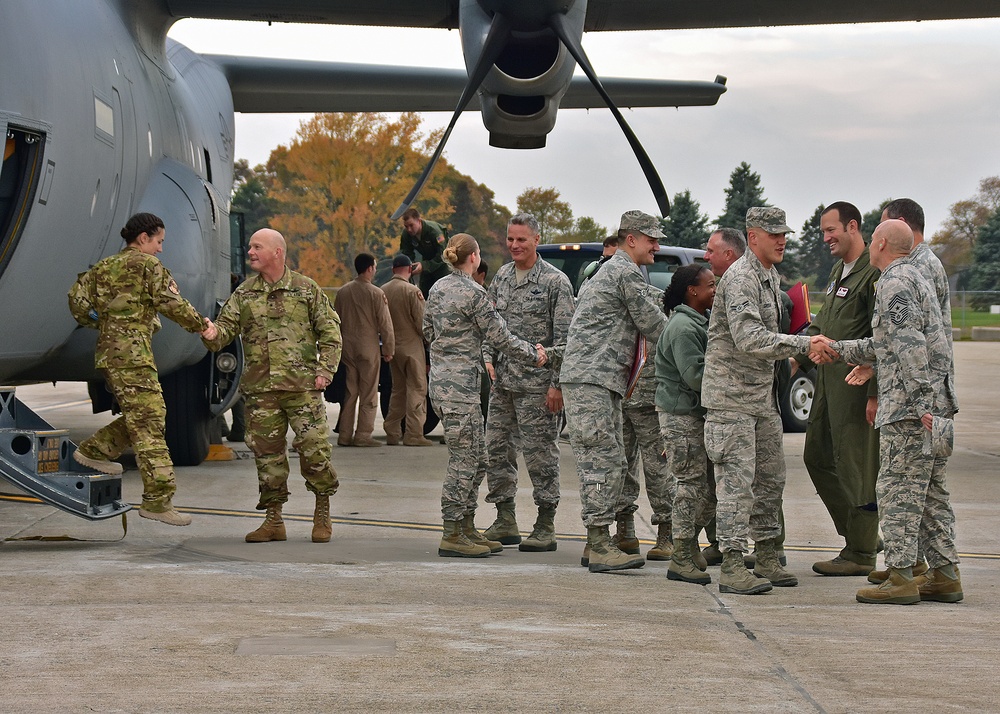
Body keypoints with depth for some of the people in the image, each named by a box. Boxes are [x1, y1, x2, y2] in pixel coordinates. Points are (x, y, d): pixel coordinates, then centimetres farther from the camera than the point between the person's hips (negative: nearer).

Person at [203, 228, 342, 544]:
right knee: (267, 452, 4)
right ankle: (273, 520, 13)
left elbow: (330, 331, 6)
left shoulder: (306, 289, 4)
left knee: (314, 447, -6)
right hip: (260, 388, 3)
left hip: (302, 385, -3)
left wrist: (325, 370, -3)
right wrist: (209, 333, -18)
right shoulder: (244, 294, 11)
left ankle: (322, 513, 11)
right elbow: (225, 329, 6)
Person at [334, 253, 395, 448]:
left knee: (348, 392, 10)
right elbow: (385, 324, -9)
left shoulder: (342, 292, 6)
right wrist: (388, 349, 0)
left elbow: (336, 321, 11)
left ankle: (344, 435, 10)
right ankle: (363, 435, -1)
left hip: (347, 347, 5)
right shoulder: (376, 294, -10)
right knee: (368, 393, 1)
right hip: (368, 348, -5)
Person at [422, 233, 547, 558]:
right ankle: (452, 536, -3)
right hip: (460, 384, -9)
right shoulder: (473, 293, -14)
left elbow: (428, 330, 20)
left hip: (440, 378, 9)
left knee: (477, 458, 15)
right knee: (464, 460, -5)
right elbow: (499, 336, -10)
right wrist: (533, 355, 3)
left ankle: (467, 528, 18)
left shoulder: (438, 288, 11)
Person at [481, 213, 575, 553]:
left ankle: (545, 527, 3)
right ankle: (506, 522, 18)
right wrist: (488, 359, 3)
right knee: (496, 448, 8)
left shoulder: (555, 281, -6)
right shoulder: (502, 276, 12)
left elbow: (563, 337, -9)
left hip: (537, 382, -7)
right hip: (502, 381, 7)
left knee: (540, 453, -4)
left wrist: (557, 384, -14)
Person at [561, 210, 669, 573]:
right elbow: (652, 324, -6)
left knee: (607, 461, 10)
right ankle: (600, 546, -13)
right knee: (604, 461, -12)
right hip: (591, 379, -11)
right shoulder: (627, 272, -10)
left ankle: (596, 543, 13)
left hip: (602, 380, 11)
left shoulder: (609, 271, 24)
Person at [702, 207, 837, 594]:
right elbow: (748, 338, -29)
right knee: (737, 479, -10)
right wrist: (804, 344, -31)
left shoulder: (770, 275, 15)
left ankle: (767, 559, 20)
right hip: (732, 393, -10)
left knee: (770, 477, 12)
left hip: (763, 394, 10)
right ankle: (732, 567, -9)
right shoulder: (741, 278, -17)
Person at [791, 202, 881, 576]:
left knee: (856, 465, -4)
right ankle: (860, 534, 21)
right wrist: (799, 358, 16)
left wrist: (873, 392, -21)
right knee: (817, 456, 13)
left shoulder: (874, 273, -14)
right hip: (827, 378, 10)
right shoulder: (838, 271, 17)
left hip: (855, 382, -10)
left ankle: (861, 553, 3)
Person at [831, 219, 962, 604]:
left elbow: (909, 345, -21)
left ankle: (900, 578, -7)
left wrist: (920, 402, -24)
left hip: (909, 407, -10)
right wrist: (837, 349, 32)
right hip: (938, 406, 10)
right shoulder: (918, 277, 21)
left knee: (898, 490, -7)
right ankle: (945, 575, 13)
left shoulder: (895, 282, -11)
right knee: (931, 492, 12)